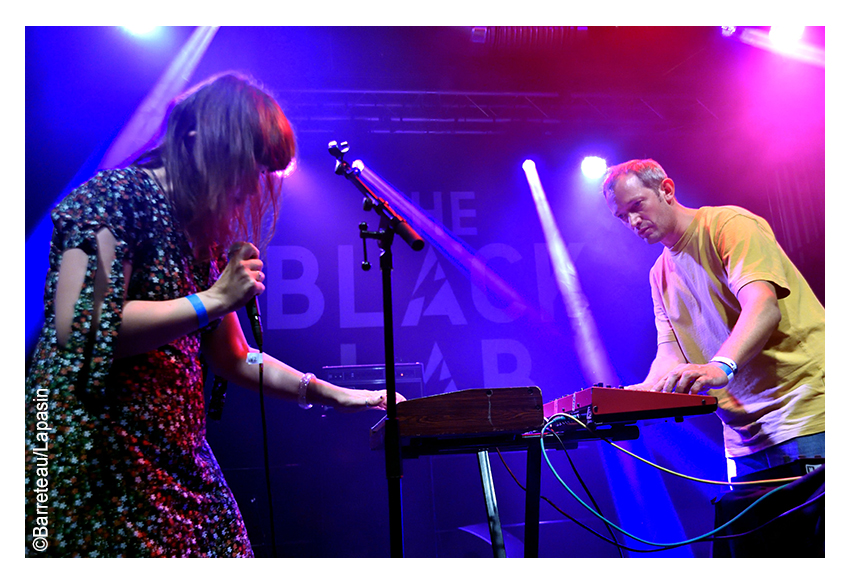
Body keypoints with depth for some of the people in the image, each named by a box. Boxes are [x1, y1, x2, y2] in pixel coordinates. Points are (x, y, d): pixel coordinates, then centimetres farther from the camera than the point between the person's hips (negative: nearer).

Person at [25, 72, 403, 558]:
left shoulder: (207, 237, 13)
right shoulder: (116, 196, -10)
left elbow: (232, 358, 19)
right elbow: (80, 329, -22)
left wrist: (338, 396, 16)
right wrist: (215, 299, -18)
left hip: (178, 460, 8)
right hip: (90, 459, -8)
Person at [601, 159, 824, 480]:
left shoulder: (728, 224, -8)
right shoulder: (659, 275, 15)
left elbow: (764, 307, -25)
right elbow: (670, 355, 8)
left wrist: (720, 366, -42)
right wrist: (637, 396, -12)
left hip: (804, 410, -6)